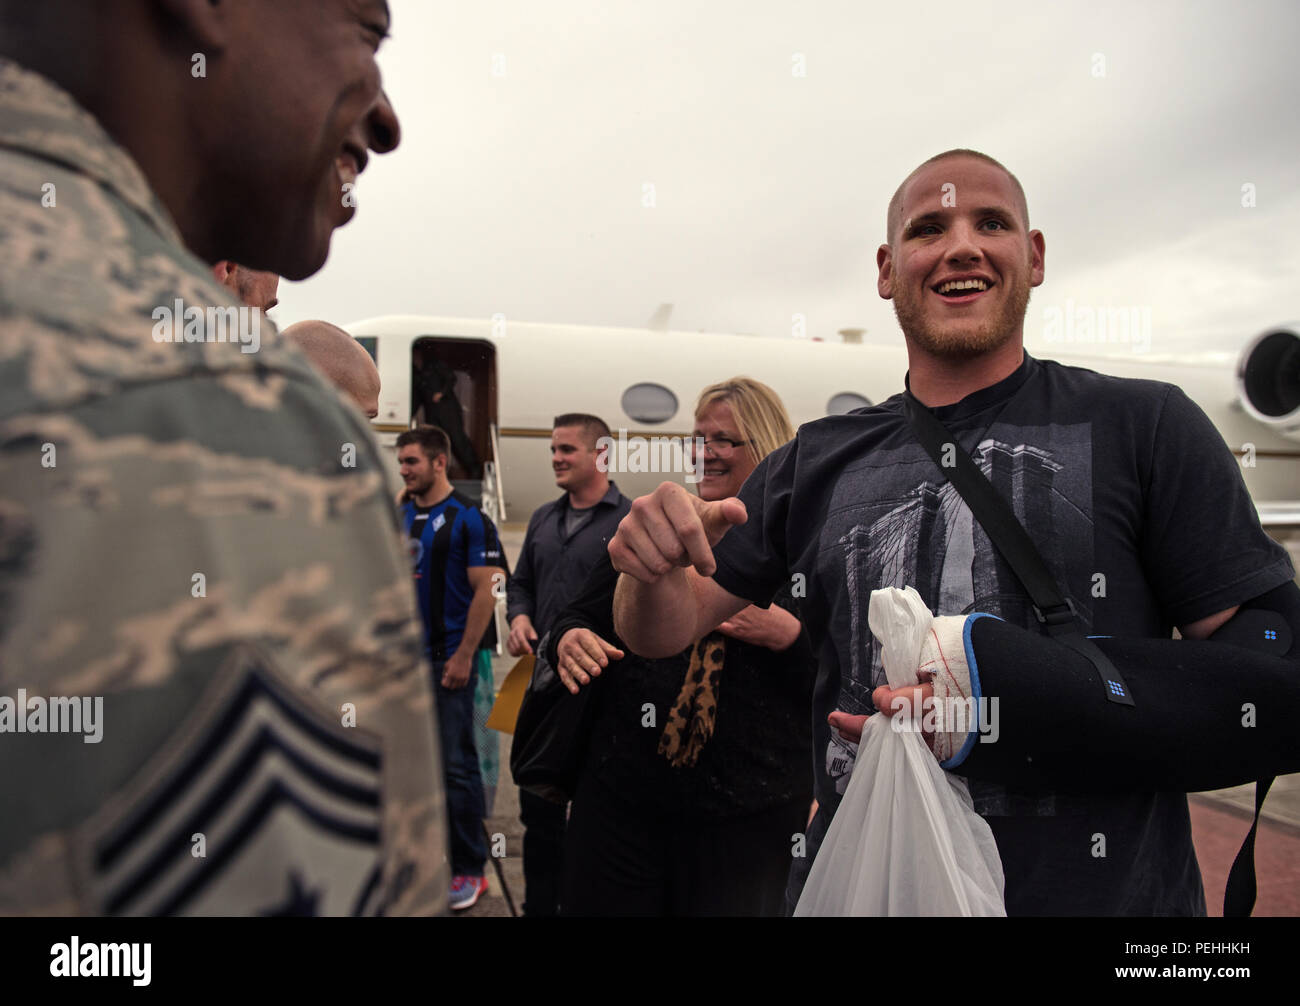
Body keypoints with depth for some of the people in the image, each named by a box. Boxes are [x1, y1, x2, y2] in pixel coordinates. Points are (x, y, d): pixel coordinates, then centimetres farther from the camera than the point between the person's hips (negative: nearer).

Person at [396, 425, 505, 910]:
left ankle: (469, 870, 11)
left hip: (447, 660, -6)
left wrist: (463, 655, -16)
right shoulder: (398, 518, 11)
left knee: (456, 765, -2)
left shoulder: (468, 518, -8)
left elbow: (485, 590, -12)